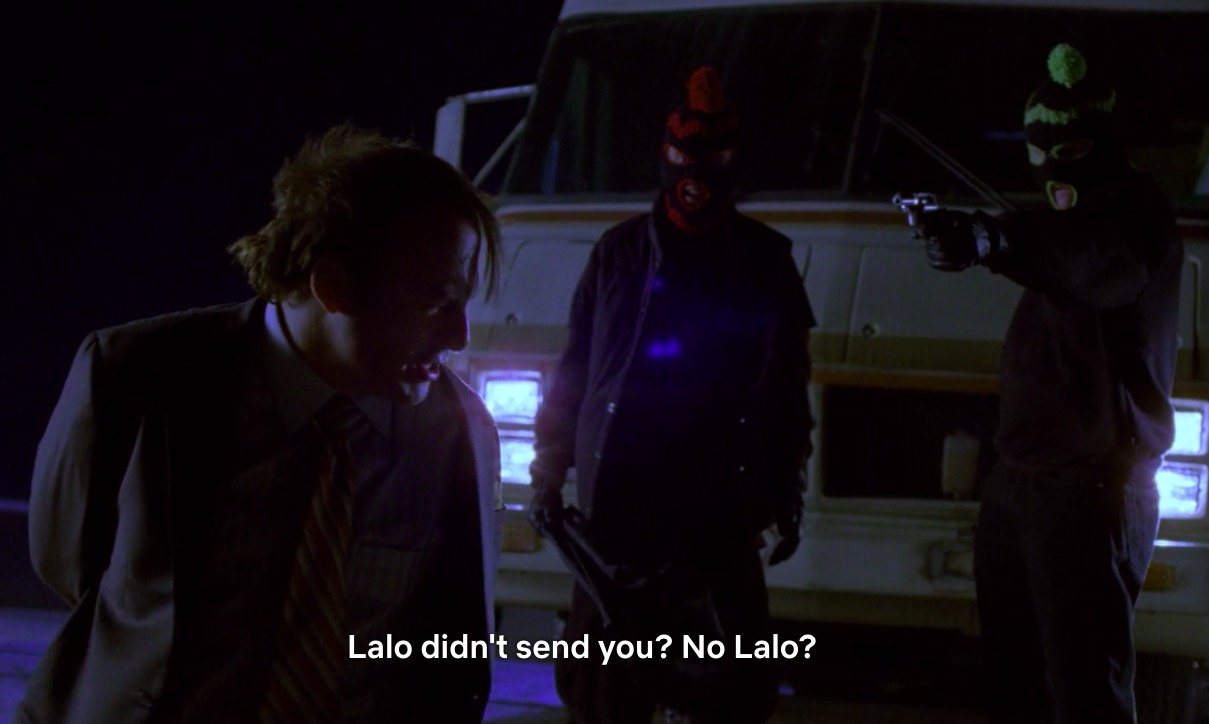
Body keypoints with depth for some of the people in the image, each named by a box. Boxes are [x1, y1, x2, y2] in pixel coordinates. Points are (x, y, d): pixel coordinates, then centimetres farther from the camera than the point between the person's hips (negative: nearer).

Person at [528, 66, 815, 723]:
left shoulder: (765, 261, 8)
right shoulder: (619, 252, 9)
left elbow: (787, 392, 9)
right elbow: (574, 370, 10)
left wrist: (786, 497, 7)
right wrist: (548, 473, 6)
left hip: (717, 512, 0)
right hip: (615, 504, 1)